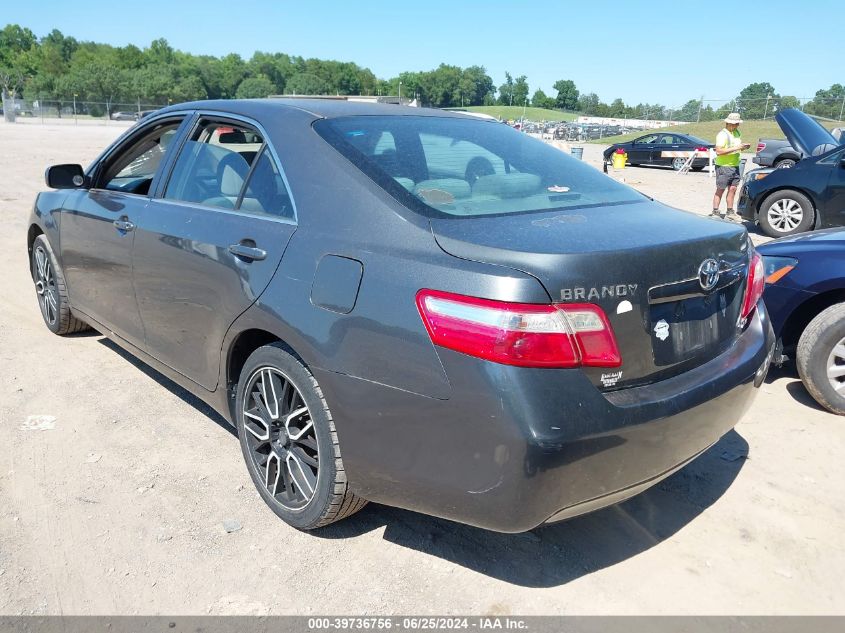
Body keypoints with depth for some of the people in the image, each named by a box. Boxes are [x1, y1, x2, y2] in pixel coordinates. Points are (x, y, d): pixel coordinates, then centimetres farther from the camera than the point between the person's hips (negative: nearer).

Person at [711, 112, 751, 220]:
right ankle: (715, 213, 3)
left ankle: (730, 212, 15)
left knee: (733, 189, 8)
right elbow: (718, 151, -22)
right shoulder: (722, 134, -13)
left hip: (735, 166, 8)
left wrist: (744, 146, 1)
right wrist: (735, 148, -23)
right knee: (720, 190, -3)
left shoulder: (736, 132, 13)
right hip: (723, 166, -8)